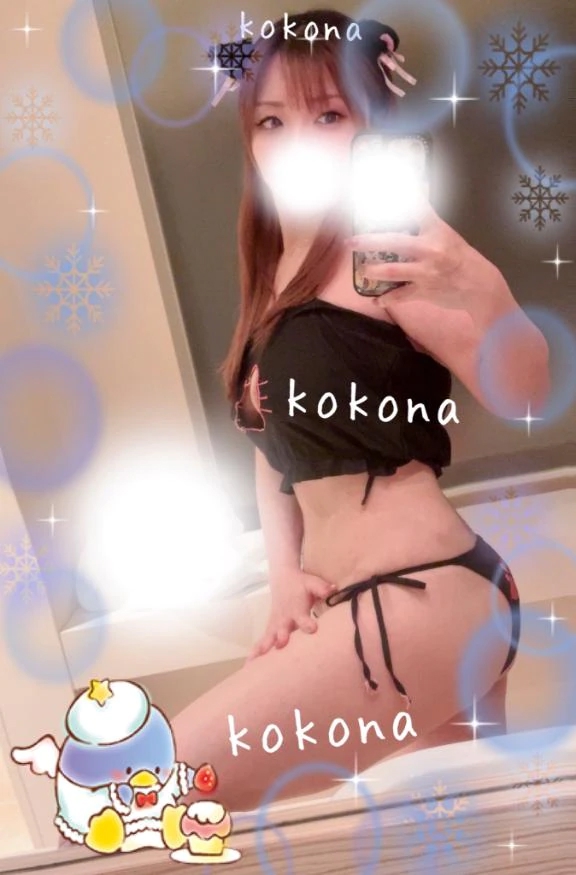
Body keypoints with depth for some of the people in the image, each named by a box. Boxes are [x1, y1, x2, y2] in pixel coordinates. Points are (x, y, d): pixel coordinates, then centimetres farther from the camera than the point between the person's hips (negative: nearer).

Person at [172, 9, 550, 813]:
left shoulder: (382, 246, -9)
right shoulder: (274, 277, 16)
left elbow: (526, 395, -19)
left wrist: (484, 296, -40)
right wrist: (286, 572, 0)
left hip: (420, 590, -9)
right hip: (351, 603, 9)